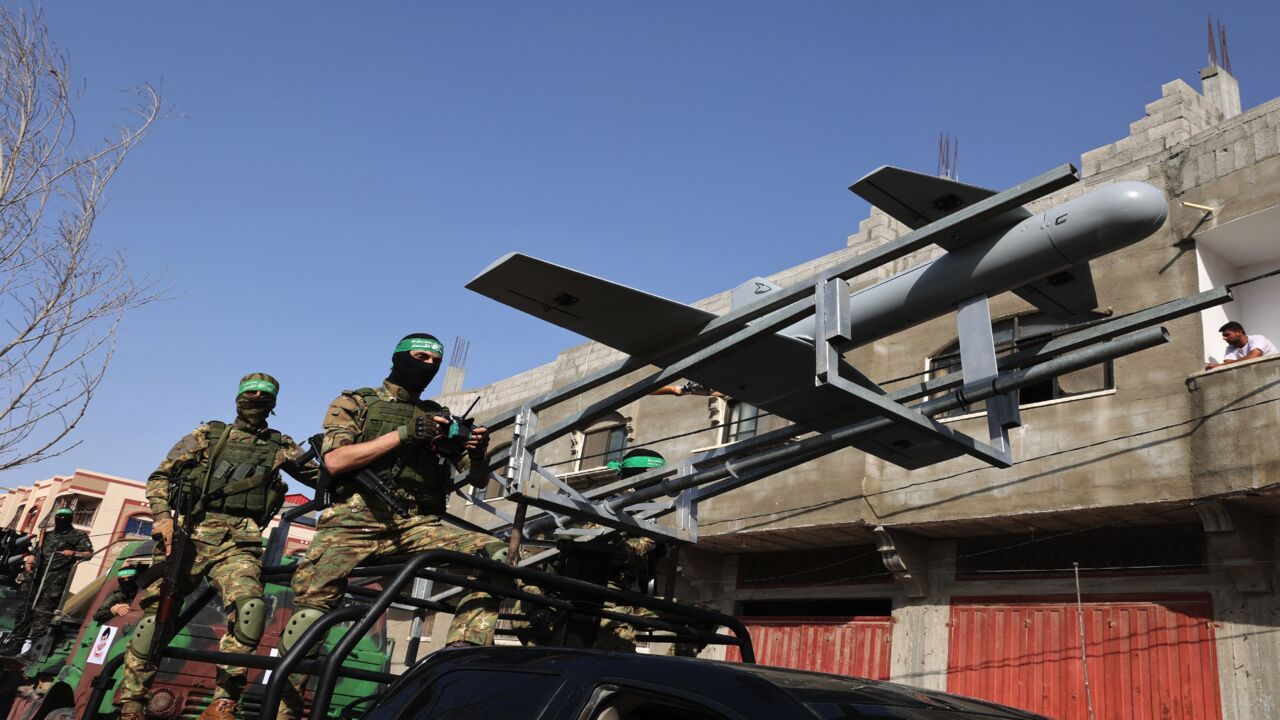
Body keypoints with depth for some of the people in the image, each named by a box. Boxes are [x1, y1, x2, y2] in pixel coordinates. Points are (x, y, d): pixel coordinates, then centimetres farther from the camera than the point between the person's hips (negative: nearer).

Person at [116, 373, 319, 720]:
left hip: (238, 543, -1)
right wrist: (163, 518, -3)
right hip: (190, 534, 1)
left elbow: (321, 475, 17)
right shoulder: (207, 435, 16)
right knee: (157, 612, -4)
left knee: (250, 607, -27)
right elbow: (159, 477, 13)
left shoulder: (281, 446, 18)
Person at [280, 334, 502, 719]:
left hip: (418, 525, 2)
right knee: (310, 611, -17)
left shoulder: (439, 418, 22)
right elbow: (335, 460, -3)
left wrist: (476, 454, -7)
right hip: (356, 520, -2)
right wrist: (403, 434, -9)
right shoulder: (354, 403, 15)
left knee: (495, 555, -20)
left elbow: (478, 479, 18)